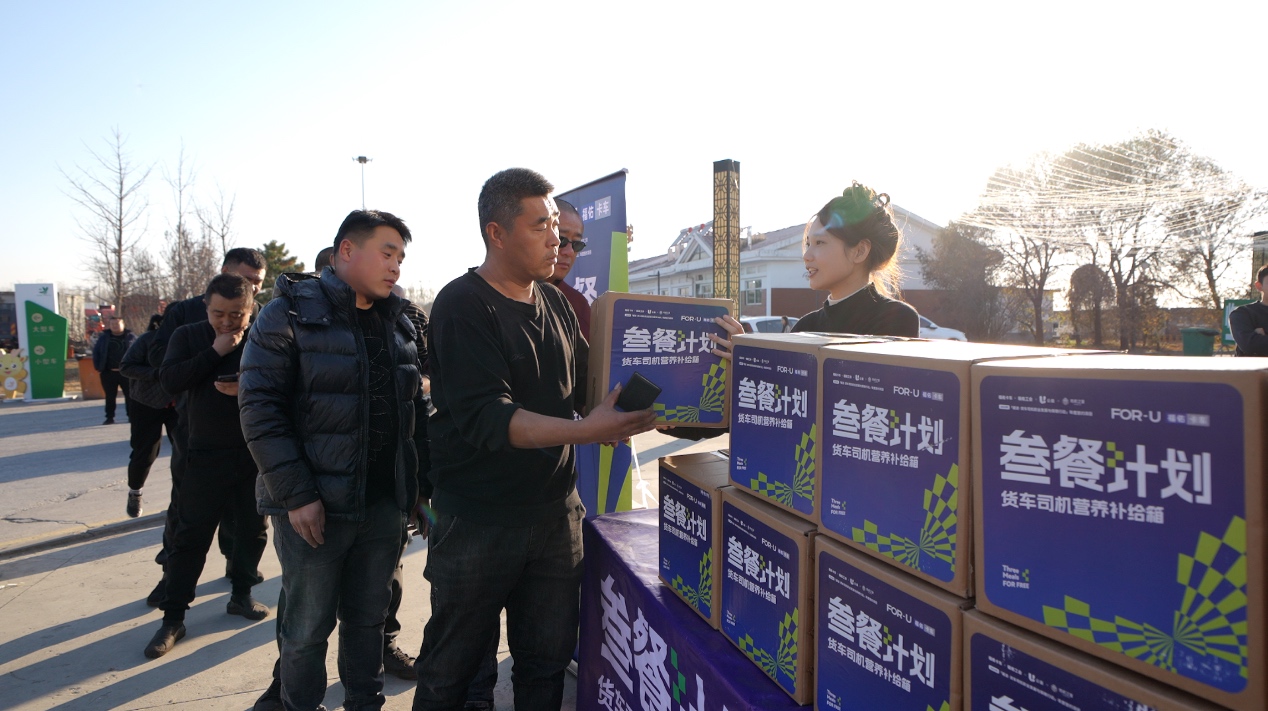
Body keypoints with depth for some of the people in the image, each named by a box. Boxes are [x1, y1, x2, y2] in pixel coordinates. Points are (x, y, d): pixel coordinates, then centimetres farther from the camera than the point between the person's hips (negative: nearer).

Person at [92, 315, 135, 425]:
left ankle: (132, 415, 11)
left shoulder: (130, 337, 2)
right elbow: (96, 352, 11)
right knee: (110, 396, 7)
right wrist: (98, 367, 1)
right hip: (109, 373, 2)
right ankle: (109, 417, 14)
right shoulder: (104, 337, 7)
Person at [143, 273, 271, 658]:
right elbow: (169, 380, -13)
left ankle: (241, 594, 32)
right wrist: (215, 353, -19)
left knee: (252, 529, 12)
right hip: (206, 454, 0)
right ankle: (173, 617, 13)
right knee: (191, 535, 3)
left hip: (256, 453, 1)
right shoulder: (188, 336, 0)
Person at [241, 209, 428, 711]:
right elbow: (259, 407, -12)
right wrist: (296, 495, -16)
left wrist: (424, 483, 9)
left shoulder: (399, 323, 10)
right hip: (316, 504, -4)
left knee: (369, 618, 15)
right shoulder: (291, 312, -6)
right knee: (308, 627, 8)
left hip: (385, 503, 5)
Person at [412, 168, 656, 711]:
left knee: (547, 663, 14)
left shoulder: (556, 303, 8)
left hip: (556, 512, 6)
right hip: (476, 520, -5)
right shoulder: (462, 307, -13)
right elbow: (486, 419, -24)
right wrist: (585, 431, -33)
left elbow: (585, 384, 14)